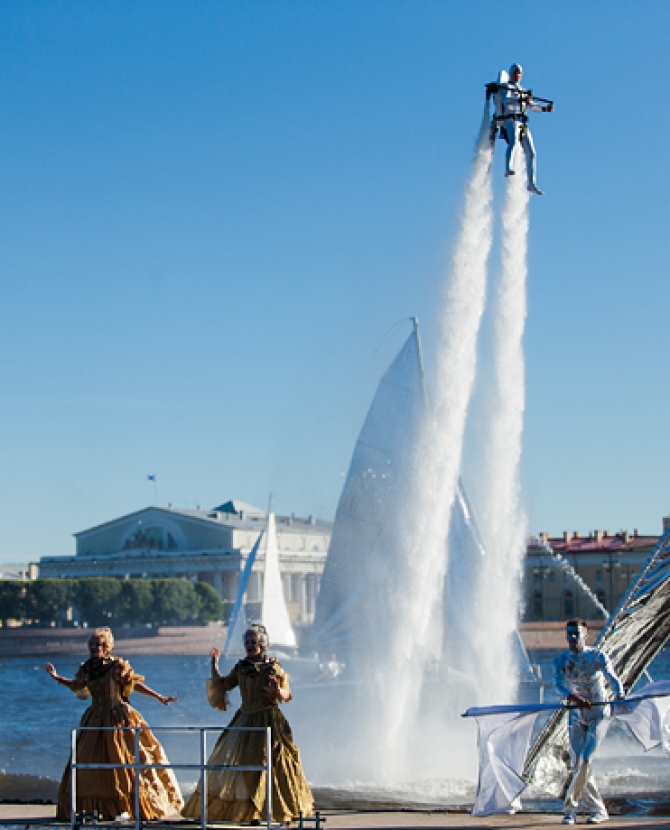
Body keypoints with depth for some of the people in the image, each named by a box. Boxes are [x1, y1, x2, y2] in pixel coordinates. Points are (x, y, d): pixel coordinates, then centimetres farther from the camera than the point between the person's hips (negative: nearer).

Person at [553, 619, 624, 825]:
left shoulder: (598, 656, -4)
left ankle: (571, 807, -7)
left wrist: (619, 696, -38)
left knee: (586, 759, -15)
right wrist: (572, 697, -37)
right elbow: (558, 684, -16)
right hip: (576, 716, 3)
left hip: (599, 715, -3)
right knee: (578, 765, -1)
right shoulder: (561, 661, 1)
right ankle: (597, 810, 9)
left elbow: (613, 678, -16)